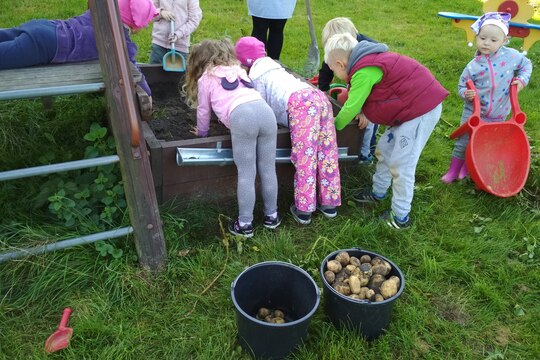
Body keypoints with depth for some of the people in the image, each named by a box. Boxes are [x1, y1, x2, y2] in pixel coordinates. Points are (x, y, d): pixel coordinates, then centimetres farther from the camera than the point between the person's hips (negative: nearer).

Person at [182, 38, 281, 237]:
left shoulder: (205, 78, 22)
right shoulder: (237, 69, 35)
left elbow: (203, 111, 30)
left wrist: (202, 133, 48)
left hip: (241, 116, -5)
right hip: (265, 110, 5)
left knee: (246, 174, 0)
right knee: (268, 170, 12)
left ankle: (245, 224, 7)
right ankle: (271, 215, 24)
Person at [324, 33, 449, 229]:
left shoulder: (364, 72, -20)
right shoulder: (368, 61, 11)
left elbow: (350, 108, -15)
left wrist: (335, 126, 2)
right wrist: (363, 112, 1)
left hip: (421, 110, -10)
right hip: (414, 105, 10)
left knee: (401, 165, -4)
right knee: (384, 149, 19)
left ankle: (400, 218, 8)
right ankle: (378, 192, 38)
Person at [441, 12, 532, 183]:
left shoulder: (511, 56, -10)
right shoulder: (473, 66, -14)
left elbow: (526, 64, 10)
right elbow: (462, 87, -3)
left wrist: (522, 80, -6)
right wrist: (466, 94, -24)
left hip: (498, 115, 2)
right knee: (463, 142, 4)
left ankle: (467, 167, 35)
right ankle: (454, 170, 22)